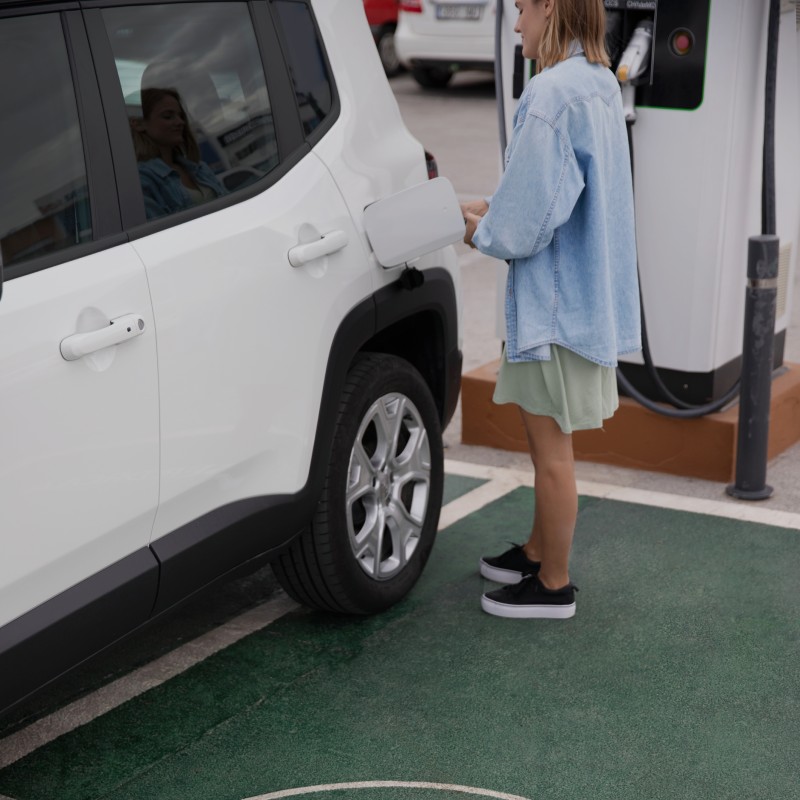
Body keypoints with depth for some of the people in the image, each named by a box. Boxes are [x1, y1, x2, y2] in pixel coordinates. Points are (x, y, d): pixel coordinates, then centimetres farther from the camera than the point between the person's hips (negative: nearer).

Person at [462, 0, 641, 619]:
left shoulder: (551, 93, -22)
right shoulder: (600, 85, 8)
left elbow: (526, 224, -22)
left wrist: (478, 231, -3)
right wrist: (485, 207, 10)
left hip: (556, 298, -10)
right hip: (589, 290, 10)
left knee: (551, 445, 3)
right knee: (547, 438, 22)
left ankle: (553, 585, 16)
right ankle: (538, 553, 37)